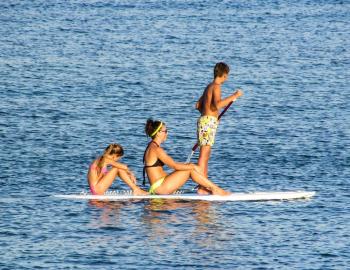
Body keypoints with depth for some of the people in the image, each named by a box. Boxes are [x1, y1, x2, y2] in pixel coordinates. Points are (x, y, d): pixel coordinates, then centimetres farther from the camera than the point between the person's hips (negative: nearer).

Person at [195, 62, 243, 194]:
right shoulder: (216, 87, -10)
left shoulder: (209, 86, 18)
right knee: (204, 155, -12)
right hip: (208, 122, -10)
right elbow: (218, 104, -26)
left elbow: (198, 105, 25)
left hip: (204, 119, 10)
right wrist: (234, 96, -20)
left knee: (206, 156, 13)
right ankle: (201, 187, -16)